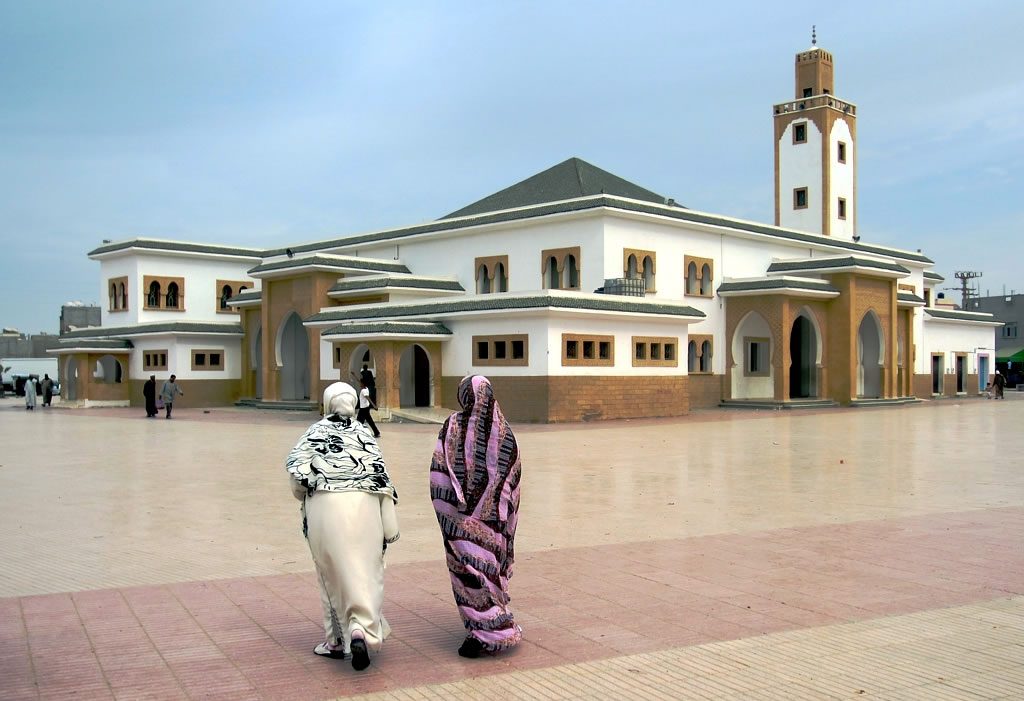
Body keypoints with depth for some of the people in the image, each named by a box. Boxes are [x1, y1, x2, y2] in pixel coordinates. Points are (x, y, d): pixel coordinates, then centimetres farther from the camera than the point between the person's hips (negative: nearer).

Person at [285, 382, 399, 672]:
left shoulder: (315, 432, 8)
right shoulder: (363, 432, 8)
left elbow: (296, 466, -8)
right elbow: (381, 475, 1)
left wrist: (305, 493, 13)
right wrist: (389, 525, 3)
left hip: (324, 506, 0)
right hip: (363, 505, 0)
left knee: (333, 574, 13)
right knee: (364, 573, 4)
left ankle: (337, 639, 20)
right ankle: (361, 629, -17)